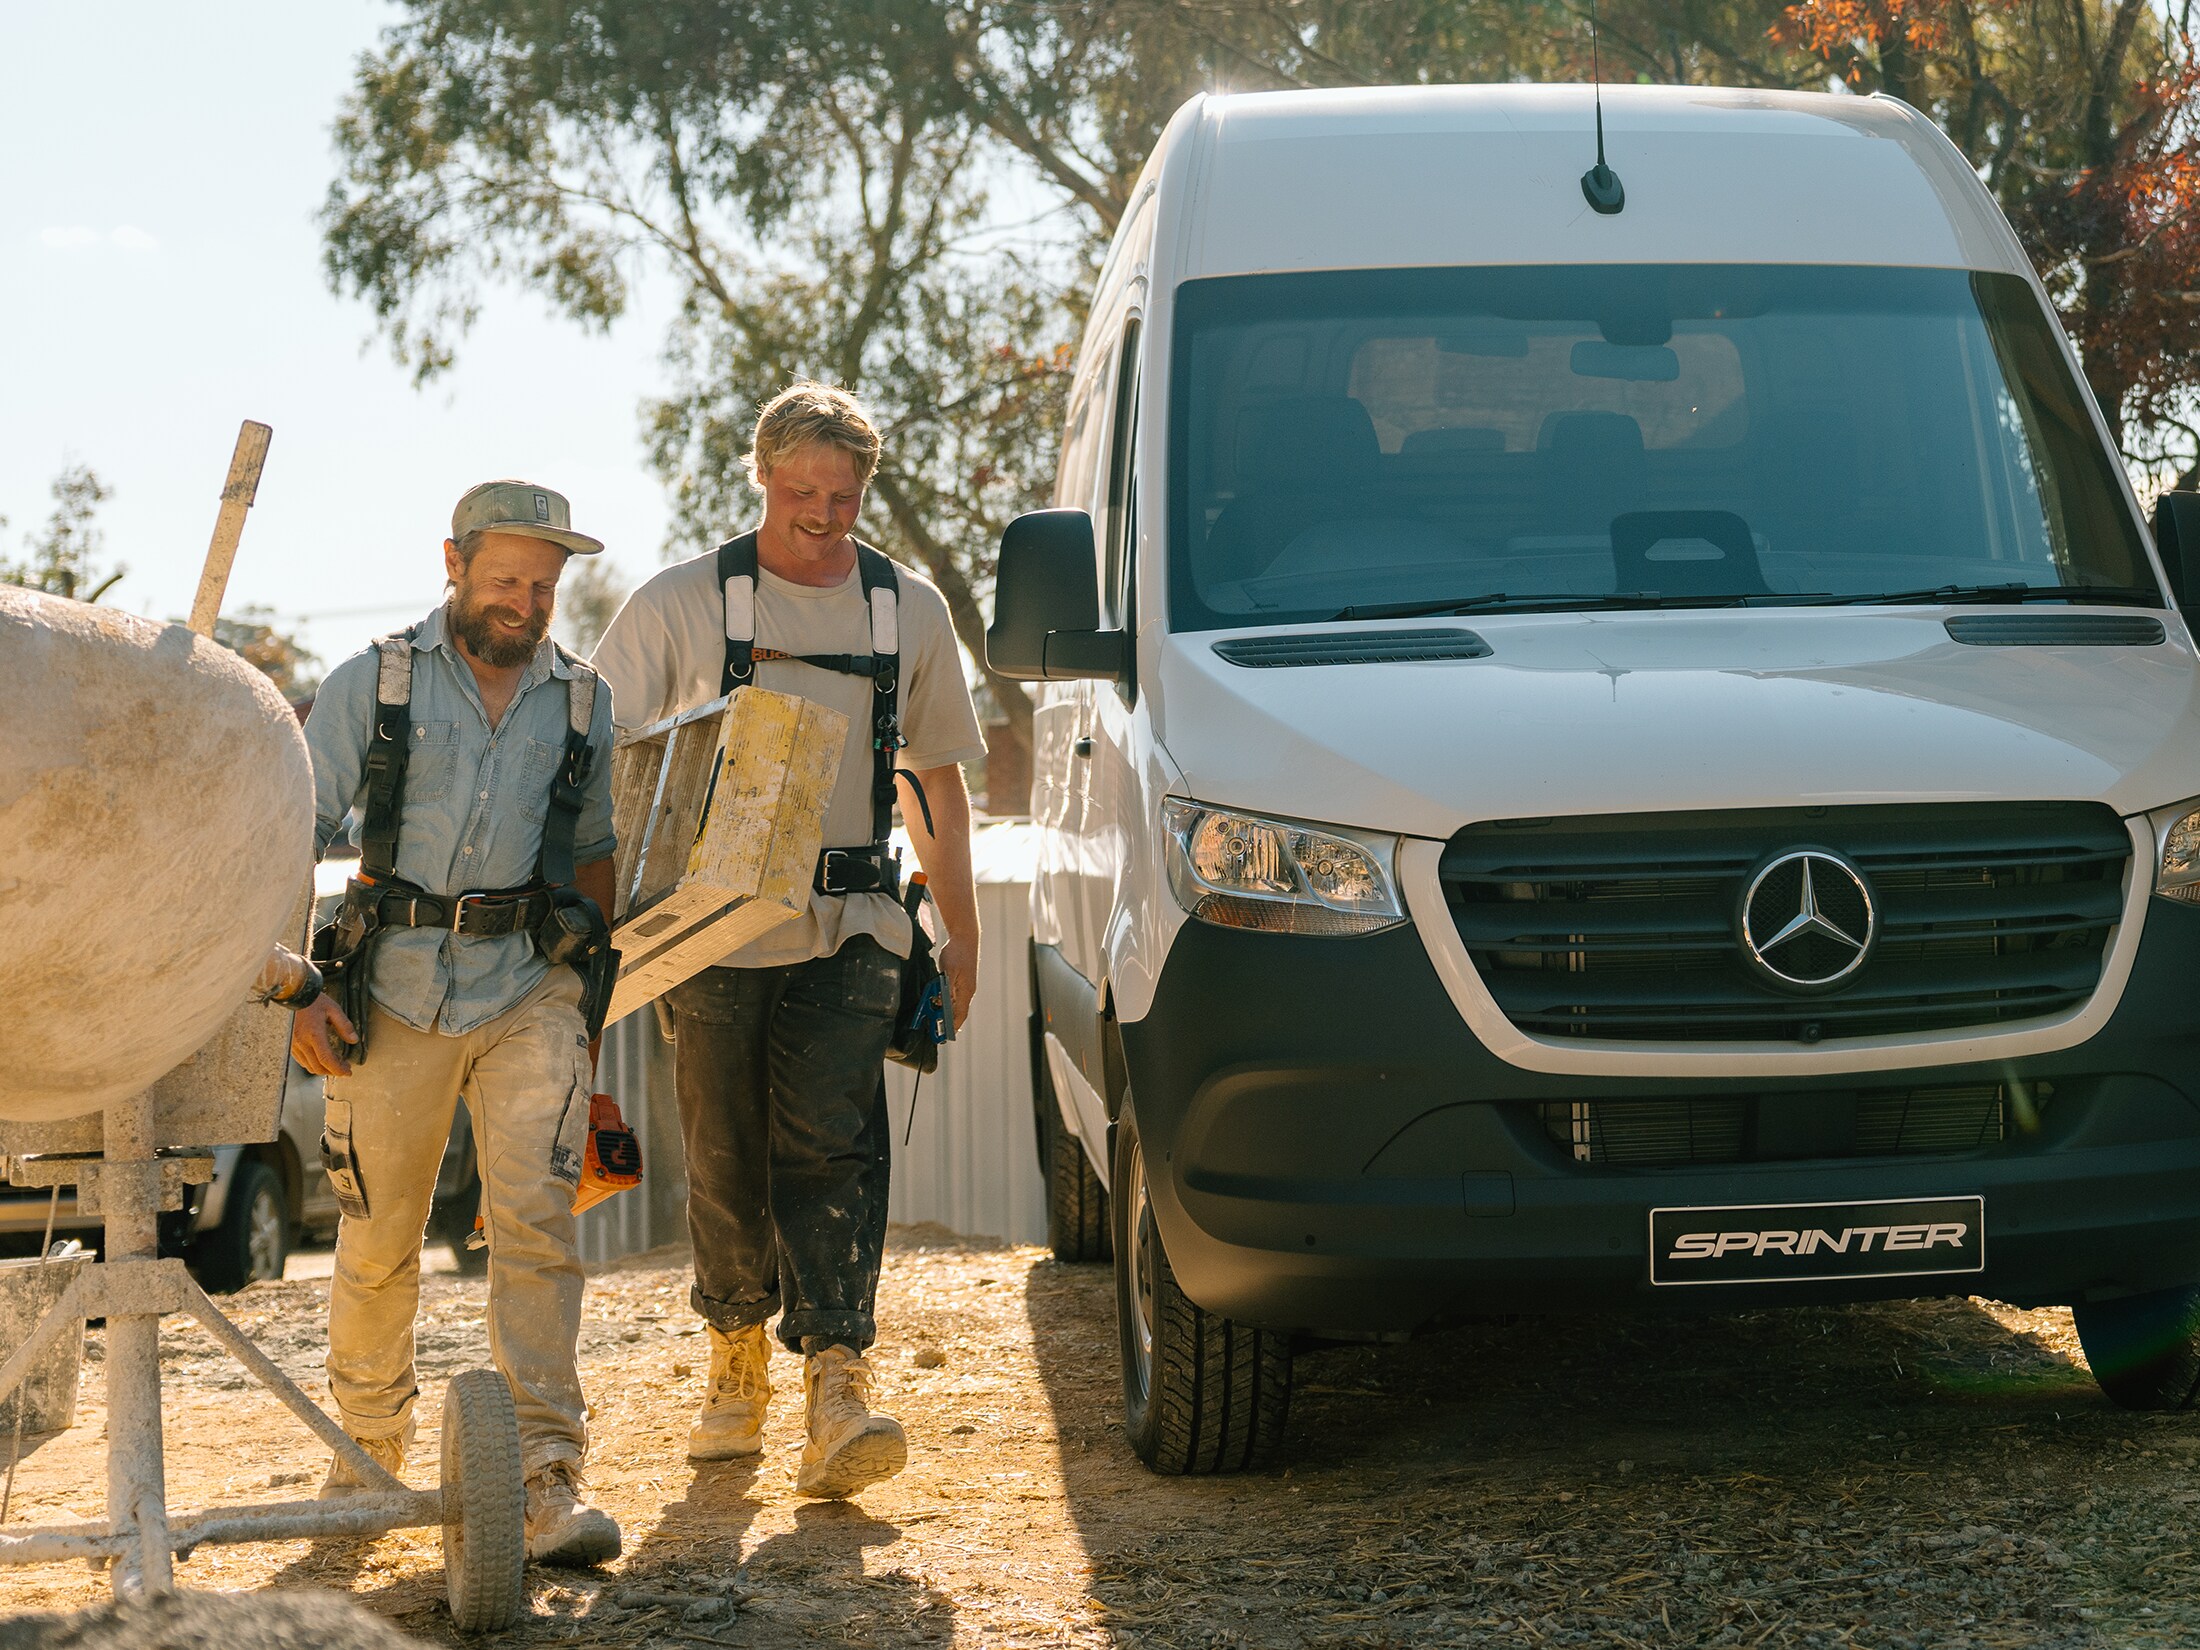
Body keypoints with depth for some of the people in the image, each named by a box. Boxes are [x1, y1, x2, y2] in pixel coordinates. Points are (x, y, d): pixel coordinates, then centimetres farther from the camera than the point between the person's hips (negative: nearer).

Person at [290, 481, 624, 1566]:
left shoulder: (583, 702, 10)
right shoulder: (372, 684, 3)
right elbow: (296, 835, 1)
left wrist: (596, 998, 18)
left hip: (533, 992, 1)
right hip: (397, 989, -1)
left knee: (534, 1220, -14)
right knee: (377, 1244, 5)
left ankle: (546, 1481, -16)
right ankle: (367, 1453, 27)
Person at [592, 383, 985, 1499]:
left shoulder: (909, 611, 10)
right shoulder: (680, 604, 2)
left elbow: (936, 777, 18)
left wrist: (959, 934, 15)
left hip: (849, 932, 0)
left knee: (830, 1148, -12)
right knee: (726, 1159, 5)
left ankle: (837, 1388, -19)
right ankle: (735, 1365, 25)